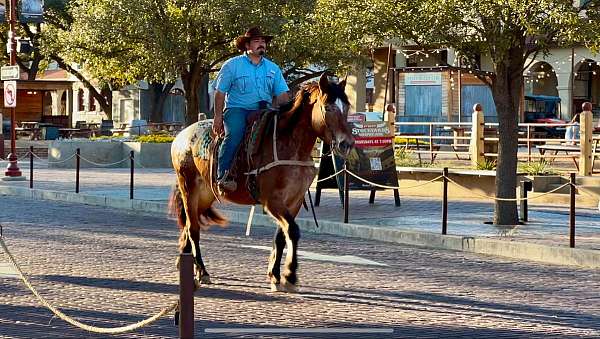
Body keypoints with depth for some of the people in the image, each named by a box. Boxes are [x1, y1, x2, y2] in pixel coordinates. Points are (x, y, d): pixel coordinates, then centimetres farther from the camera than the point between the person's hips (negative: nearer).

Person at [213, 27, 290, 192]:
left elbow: (282, 95, 11)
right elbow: (220, 92, 3)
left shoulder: (273, 68, 15)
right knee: (235, 133, -32)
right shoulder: (232, 65, 5)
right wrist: (218, 116, -6)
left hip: (264, 110, 3)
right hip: (237, 109, -3)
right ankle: (223, 175, -34)